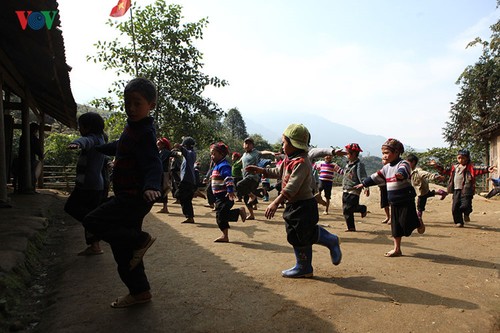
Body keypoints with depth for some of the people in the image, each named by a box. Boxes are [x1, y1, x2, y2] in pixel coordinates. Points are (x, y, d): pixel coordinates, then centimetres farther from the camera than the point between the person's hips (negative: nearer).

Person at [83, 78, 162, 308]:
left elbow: (153, 164, -28)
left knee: (93, 221, -13)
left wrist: (151, 186, -46)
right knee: (122, 249, 13)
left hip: (135, 197, -10)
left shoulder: (145, 133, -16)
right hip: (128, 197, 10)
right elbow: (120, 147, 32)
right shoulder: (132, 127, 12)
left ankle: (140, 239, -6)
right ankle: (139, 291, 23)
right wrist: (95, 147, 44)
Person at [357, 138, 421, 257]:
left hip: (406, 201, -7)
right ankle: (397, 249, 20)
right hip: (394, 203, 7)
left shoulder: (403, 163, -13)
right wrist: (363, 184, 26)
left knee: (407, 224, -6)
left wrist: (400, 174, -59)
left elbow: (403, 170, -37)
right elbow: (376, 177, 23)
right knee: (395, 226, 11)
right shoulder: (387, 168, 12)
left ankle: (418, 221, 27)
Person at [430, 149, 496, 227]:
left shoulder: (470, 167, -2)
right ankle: (458, 222, 17)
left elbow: (478, 169, -18)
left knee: (465, 205, -13)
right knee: (455, 207, 2)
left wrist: (487, 169, -36)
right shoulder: (454, 167, 15)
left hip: (466, 190, -5)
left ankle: (466, 214, 22)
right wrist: (436, 165, 23)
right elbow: (444, 170, 25)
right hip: (456, 190, 5)